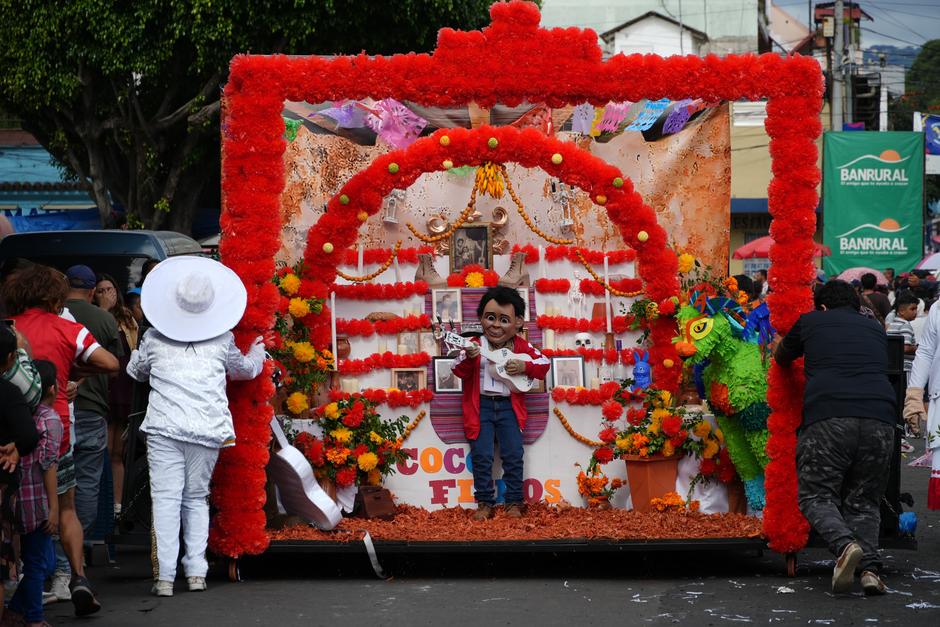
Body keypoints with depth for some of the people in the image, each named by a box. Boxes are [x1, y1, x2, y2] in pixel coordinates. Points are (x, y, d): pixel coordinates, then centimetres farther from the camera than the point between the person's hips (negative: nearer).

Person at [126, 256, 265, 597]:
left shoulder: (154, 338, 6)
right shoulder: (222, 339, 7)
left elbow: (135, 370, 25)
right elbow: (244, 369, 27)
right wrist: (257, 353, 49)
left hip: (165, 427, -1)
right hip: (208, 428, 2)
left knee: (166, 498, -3)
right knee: (197, 498, 13)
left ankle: (164, 576, -11)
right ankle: (196, 571, 6)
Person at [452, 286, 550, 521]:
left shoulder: (521, 346, 2)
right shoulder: (475, 345, -3)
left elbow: (544, 363, 2)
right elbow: (459, 371, -11)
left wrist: (524, 366, -15)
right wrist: (469, 358, -31)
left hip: (509, 405, 1)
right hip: (480, 406, -1)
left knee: (513, 455, 0)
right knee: (481, 455, -3)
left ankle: (514, 501, 10)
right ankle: (484, 502, 7)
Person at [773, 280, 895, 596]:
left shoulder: (810, 322, 20)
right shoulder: (875, 329, 27)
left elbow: (780, 358, 37)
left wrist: (780, 342, 60)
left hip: (829, 418, -3)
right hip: (880, 419, 3)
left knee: (816, 497, 5)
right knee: (863, 501, 13)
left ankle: (845, 544, -23)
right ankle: (870, 566, -10)